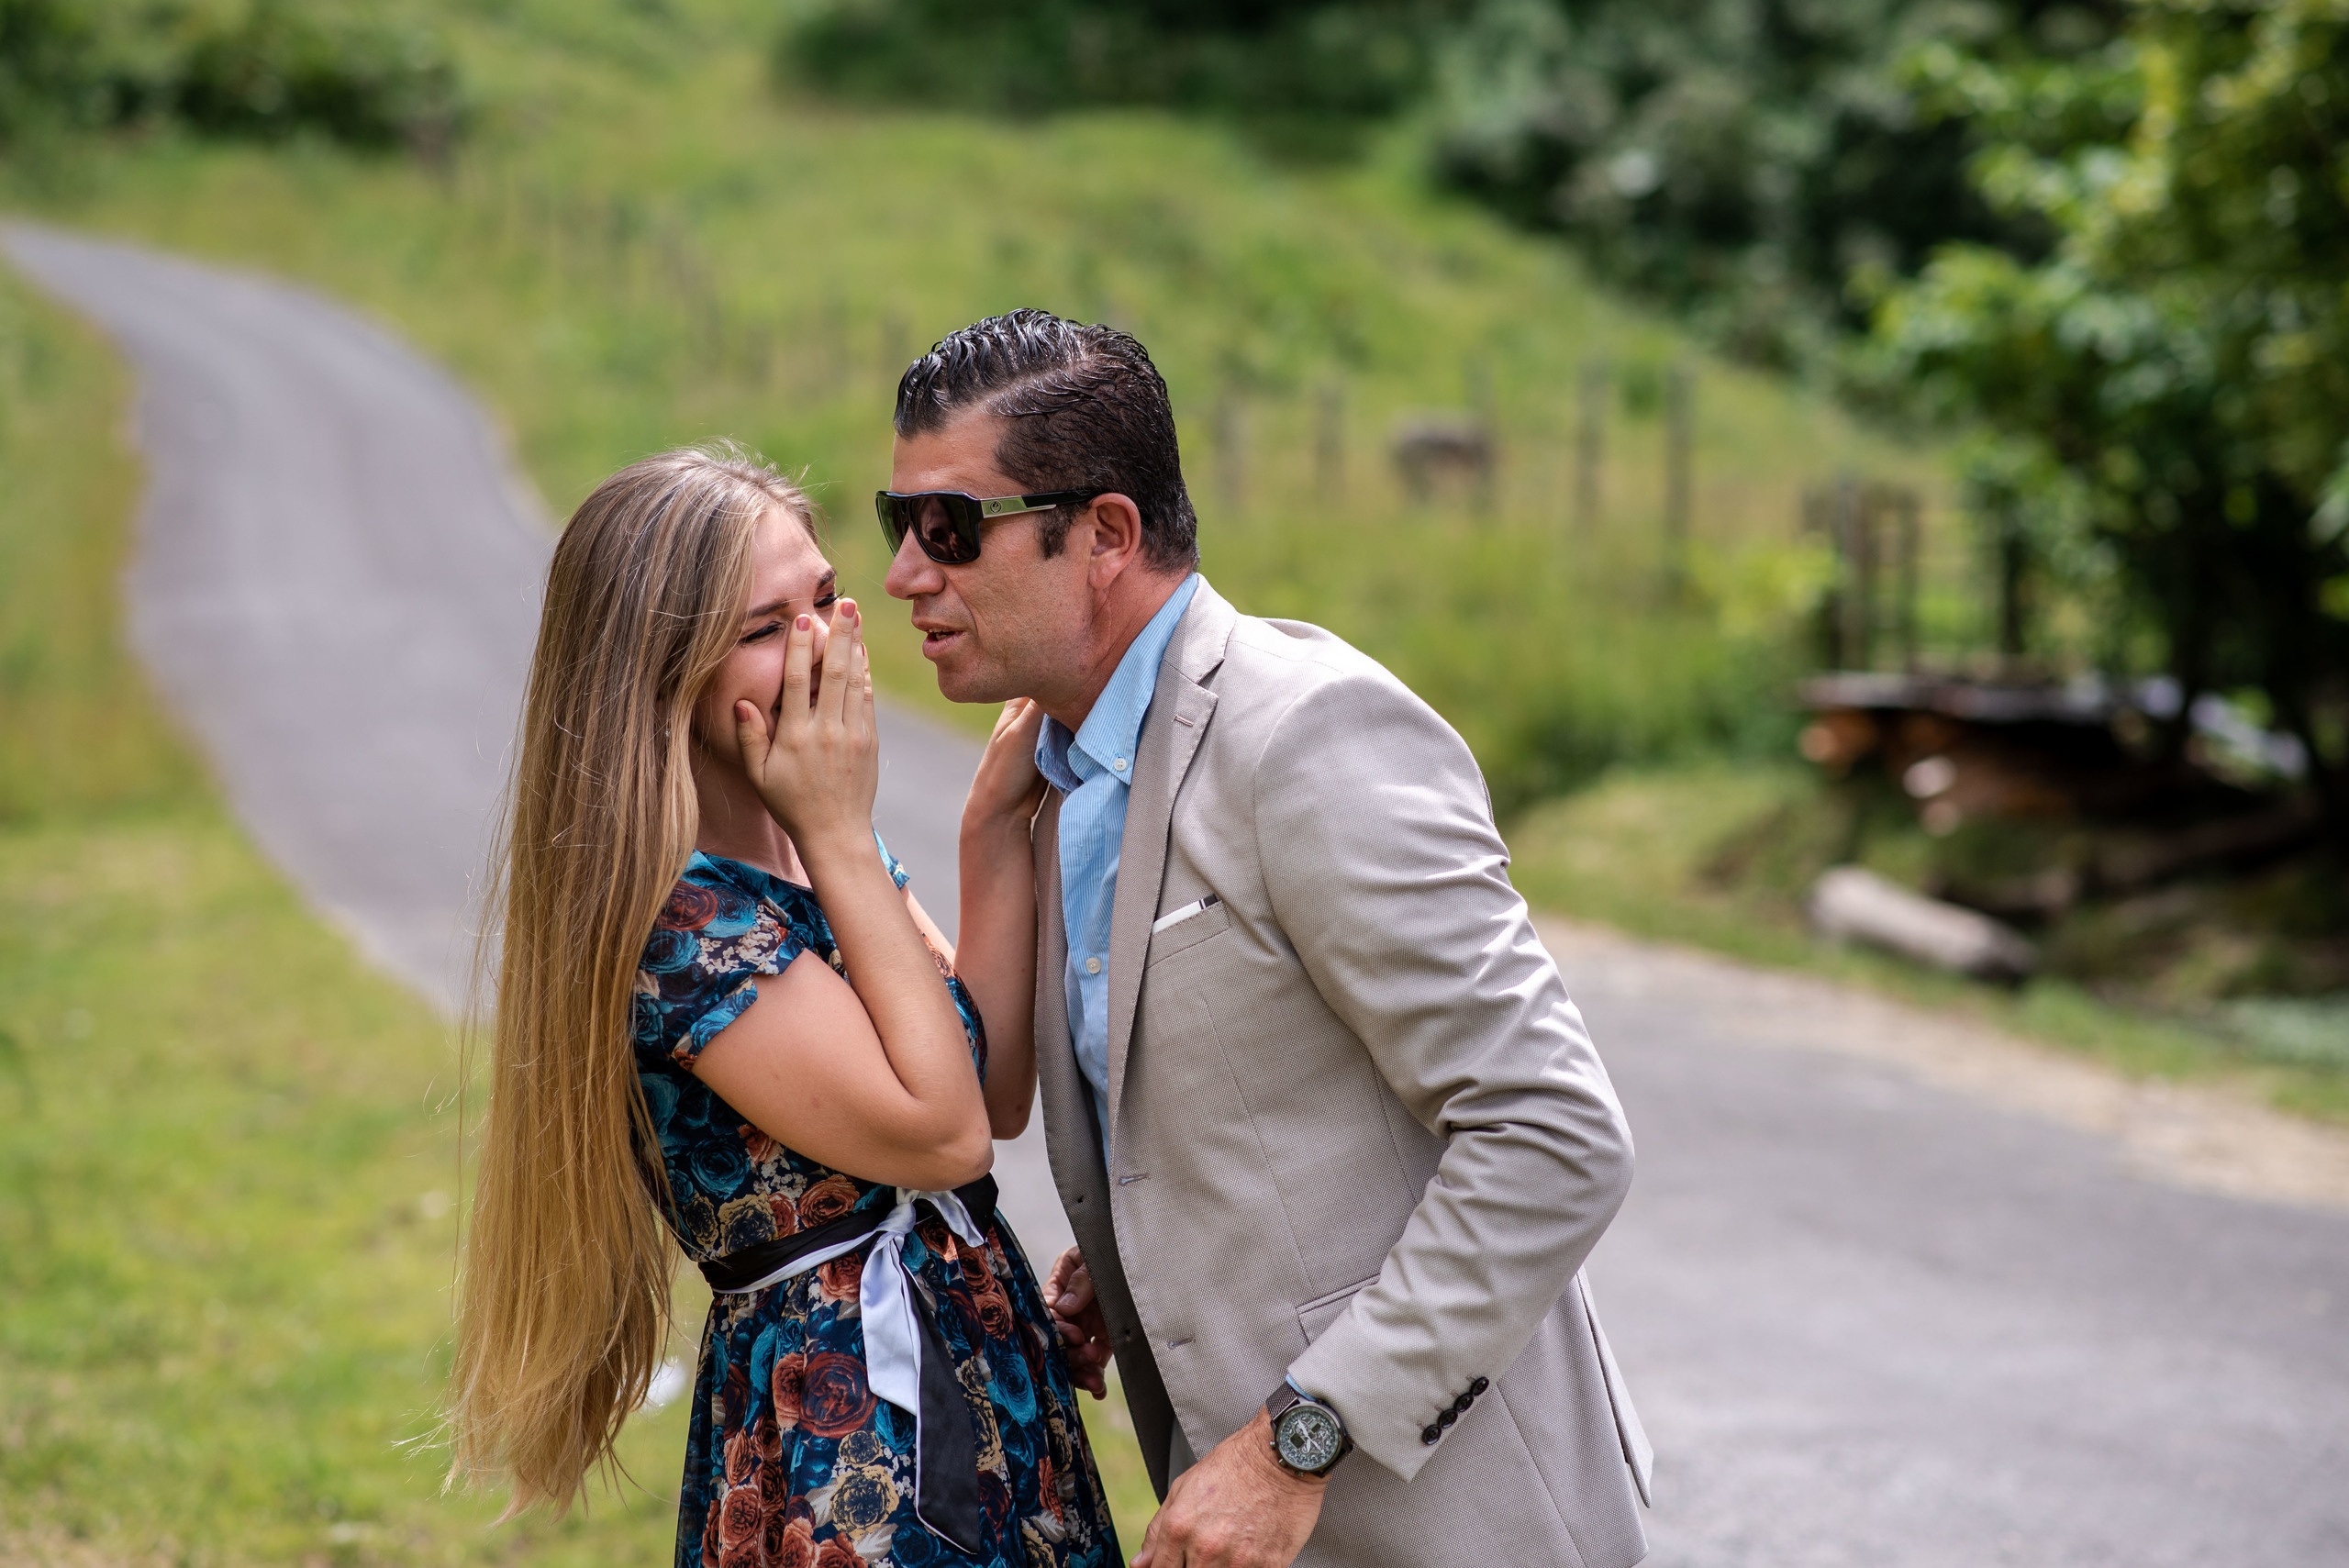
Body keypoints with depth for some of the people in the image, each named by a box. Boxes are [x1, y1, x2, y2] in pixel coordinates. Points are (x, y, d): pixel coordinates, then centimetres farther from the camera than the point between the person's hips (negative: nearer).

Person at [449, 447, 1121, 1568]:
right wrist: (842, 835, -17)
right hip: (847, 1448, -8)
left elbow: (999, 1093, 3)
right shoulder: (664, 910, -20)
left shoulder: (811, 846, 7)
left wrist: (997, 830, -2)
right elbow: (941, 1132, -21)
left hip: (990, 1380, 8)